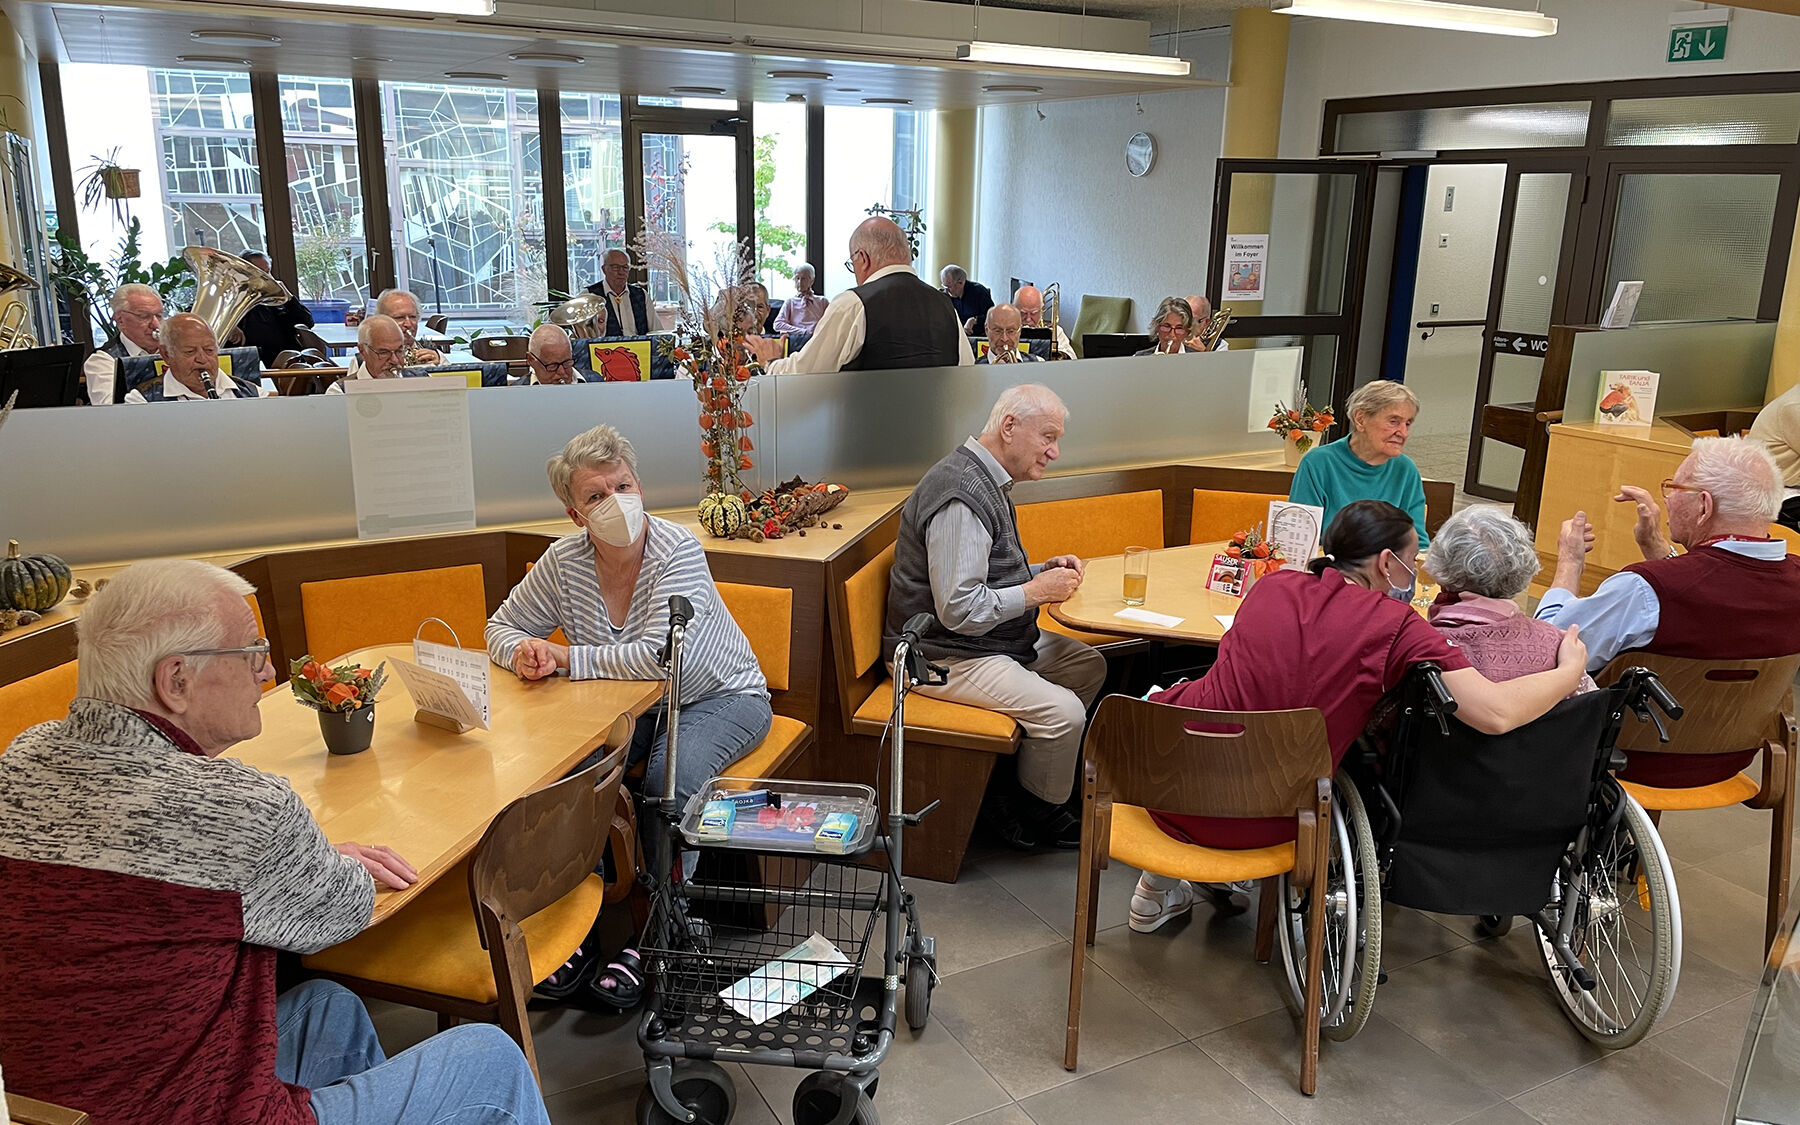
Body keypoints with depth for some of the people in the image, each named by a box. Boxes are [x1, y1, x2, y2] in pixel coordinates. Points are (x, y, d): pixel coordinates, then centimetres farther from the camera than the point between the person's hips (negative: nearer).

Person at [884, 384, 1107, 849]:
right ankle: (1036, 814, 6)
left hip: (994, 637, 11)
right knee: (1063, 711, -20)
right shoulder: (961, 496, -24)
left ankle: (1022, 784, 15)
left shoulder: (989, 481, 11)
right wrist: (1036, 592, -17)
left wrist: (1045, 569, 5)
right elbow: (958, 610, -28)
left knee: (1089, 666, 13)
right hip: (945, 654, -11)